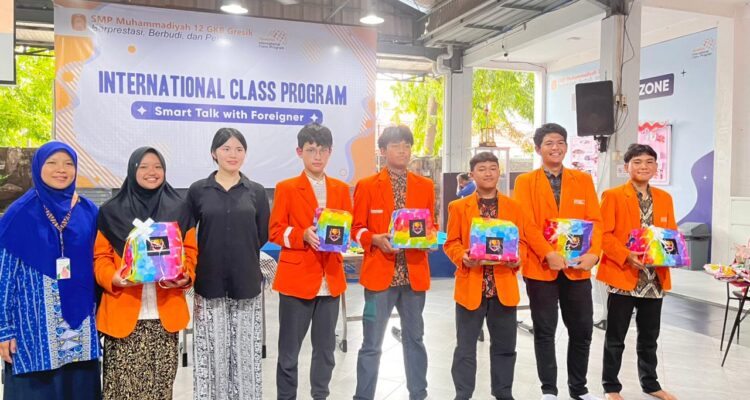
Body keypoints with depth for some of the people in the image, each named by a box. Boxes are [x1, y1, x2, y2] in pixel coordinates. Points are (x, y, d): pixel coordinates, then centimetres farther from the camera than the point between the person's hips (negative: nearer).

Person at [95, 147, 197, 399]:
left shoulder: (179, 209, 7)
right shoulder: (111, 211, 2)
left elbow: (190, 252, 9)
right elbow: (100, 257, 3)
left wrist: (186, 276, -10)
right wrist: (113, 277, -16)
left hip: (166, 312, 2)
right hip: (124, 311, -1)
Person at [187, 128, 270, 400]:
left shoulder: (256, 192, 4)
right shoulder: (197, 190, 2)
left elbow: (263, 235, 8)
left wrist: (241, 254, 4)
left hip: (245, 282, 1)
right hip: (209, 283, 0)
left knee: (245, 352, 7)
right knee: (211, 351, 6)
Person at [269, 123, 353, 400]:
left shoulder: (341, 189, 10)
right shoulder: (286, 188, 0)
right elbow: (275, 232, -4)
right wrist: (303, 235, -21)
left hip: (331, 279, 4)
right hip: (296, 278, -3)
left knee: (325, 348, 13)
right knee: (289, 350, 5)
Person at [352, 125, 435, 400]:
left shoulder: (425, 186, 8)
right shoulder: (367, 186, -1)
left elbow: (431, 225, 13)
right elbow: (356, 228, 0)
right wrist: (376, 239, -17)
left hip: (414, 274, 3)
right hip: (380, 274, -3)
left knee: (415, 339, 16)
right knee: (372, 344, 3)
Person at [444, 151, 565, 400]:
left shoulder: (514, 207, 6)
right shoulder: (458, 207, 2)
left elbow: (523, 239, 5)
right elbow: (451, 243, 1)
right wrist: (463, 258, -18)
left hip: (504, 286, 2)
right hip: (470, 286, -1)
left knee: (505, 346, 13)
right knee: (465, 347, 5)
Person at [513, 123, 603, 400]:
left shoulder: (583, 180, 10)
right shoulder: (525, 181, 2)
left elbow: (595, 221, 3)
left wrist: (593, 253, -13)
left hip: (577, 267, 3)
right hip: (540, 267, -2)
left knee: (582, 330, 10)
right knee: (545, 331, 6)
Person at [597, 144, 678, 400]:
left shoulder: (664, 198, 11)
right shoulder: (613, 196, -6)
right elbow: (603, 234, -11)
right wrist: (626, 256, -22)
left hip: (655, 278, 5)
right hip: (623, 276, -5)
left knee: (649, 336, 17)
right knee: (616, 337, 5)